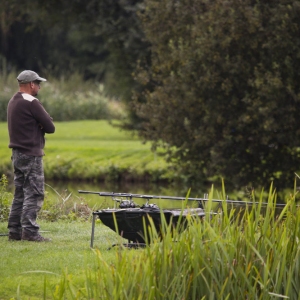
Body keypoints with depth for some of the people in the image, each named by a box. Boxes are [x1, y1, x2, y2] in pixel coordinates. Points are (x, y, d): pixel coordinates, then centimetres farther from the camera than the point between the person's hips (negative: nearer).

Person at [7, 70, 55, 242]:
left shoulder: (13, 102, 14)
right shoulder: (31, 102, -15)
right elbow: (51, 127, -12)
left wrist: (36, 125, -3)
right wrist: (40, 126, 6)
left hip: (17, 154, 9)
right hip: (31, 155, -9)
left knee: (20, 194, 12)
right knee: (34, 195, -8)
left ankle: (15, 231, 12)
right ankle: (30, 232, -13)